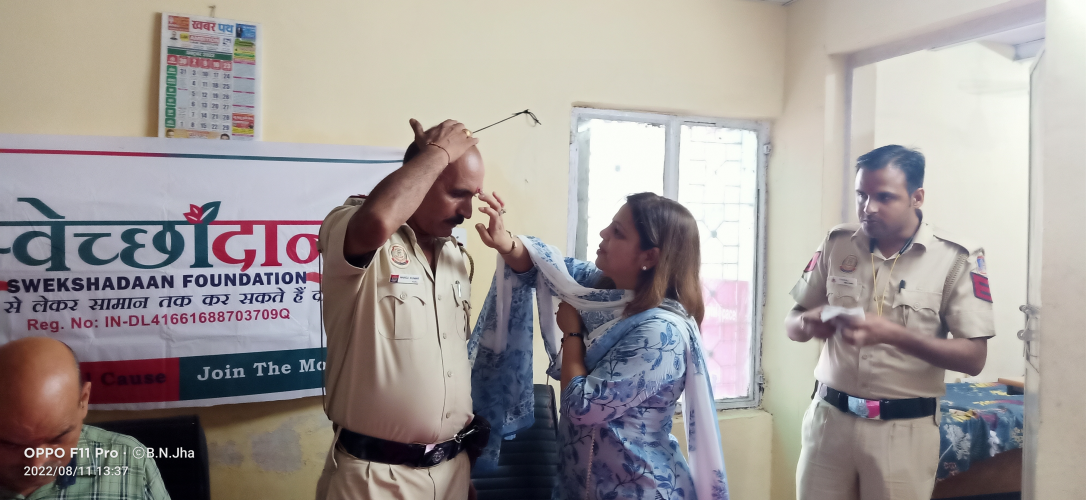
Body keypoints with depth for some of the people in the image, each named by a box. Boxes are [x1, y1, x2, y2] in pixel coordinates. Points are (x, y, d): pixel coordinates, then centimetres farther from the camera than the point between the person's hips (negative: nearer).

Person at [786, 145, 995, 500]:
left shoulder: (956, 258, -8)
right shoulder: (837, 243, 1)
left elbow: (974, 358, -9)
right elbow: (792, 323, 7)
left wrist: (893, 334, -24)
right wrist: (809, 323, -17)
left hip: (904, 428, -2)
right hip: (830, 416, 3)